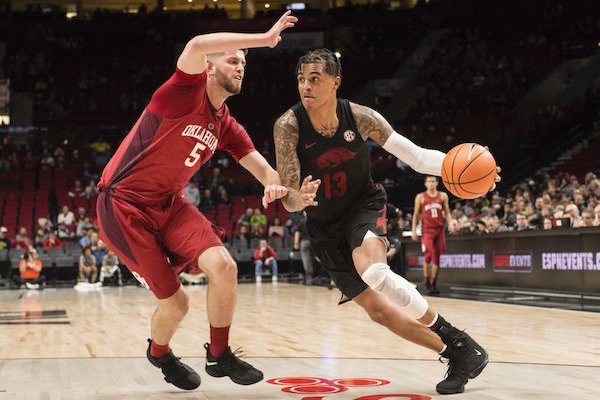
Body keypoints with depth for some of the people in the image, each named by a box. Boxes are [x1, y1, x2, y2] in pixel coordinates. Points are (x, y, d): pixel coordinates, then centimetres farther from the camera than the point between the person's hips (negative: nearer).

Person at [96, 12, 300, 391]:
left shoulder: (226, 125, 8)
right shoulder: (186, 92, -14)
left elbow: (260, 165, 6)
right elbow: (196, 46, -35)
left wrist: (274, 185, -18)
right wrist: (265, 38, -30)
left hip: (170, 204, 7)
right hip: (124, 206, -6)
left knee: (224, 267, -17)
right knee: (176, 303, -6)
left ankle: (219, 356, 4)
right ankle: (159, 353, 29)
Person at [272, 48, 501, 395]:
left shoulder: (360, 117, -17)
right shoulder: (288, 127, -19)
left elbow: (417, 156, -11)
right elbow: (288, 200, -19)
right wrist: (300, 198, -44)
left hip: (363, 205, -2)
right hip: (325, 227, 2)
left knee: (372, 270, -33)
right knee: (377, 309, -3)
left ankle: (458, 341, -21)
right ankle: (456, 355, 12)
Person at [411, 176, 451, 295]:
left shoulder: (443, 196, 7)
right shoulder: (420, 197, 2)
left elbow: (447, 213, 11)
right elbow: (416, 215, 6)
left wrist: (450, 223, -7)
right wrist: (414, 231, 0)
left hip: (439, 229, 3)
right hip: (427, 230, -3)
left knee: (437, 258, 5)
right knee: (428, 256, -14)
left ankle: (434, 284, 14)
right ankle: (427, 283, -3)